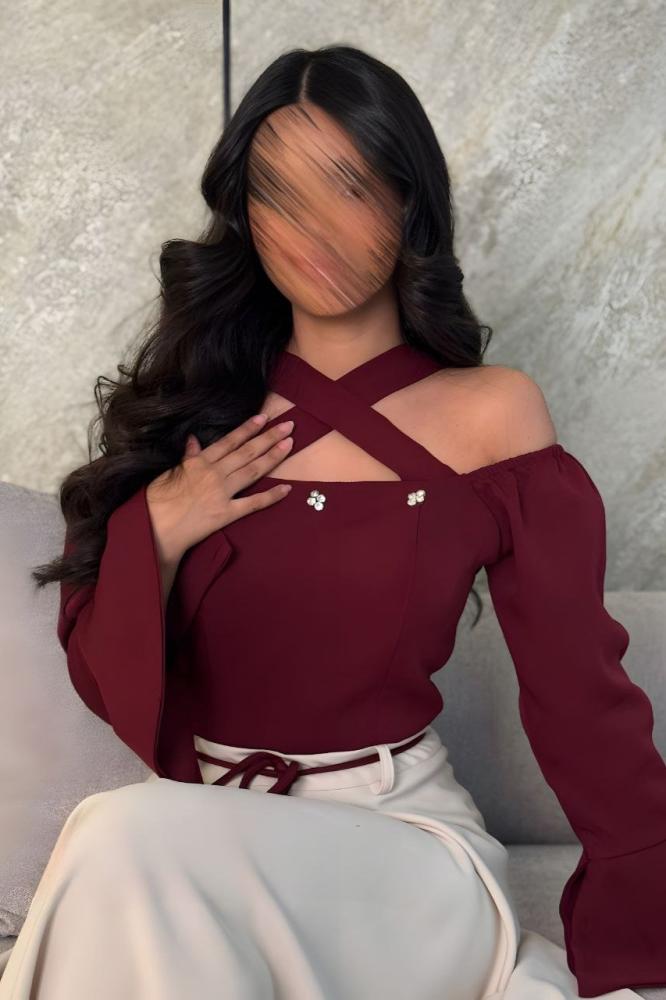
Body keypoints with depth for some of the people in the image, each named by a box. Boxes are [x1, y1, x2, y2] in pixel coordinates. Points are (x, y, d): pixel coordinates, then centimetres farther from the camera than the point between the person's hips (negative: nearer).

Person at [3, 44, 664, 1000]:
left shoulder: (489, 413, -6)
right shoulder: (195, 404, 4)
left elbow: (581, 696, -4)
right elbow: (101, 678, 6)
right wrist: (154, 536, -13)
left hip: (404, 834, -2)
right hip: (201, 823, 3)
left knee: (130, 845, -30)